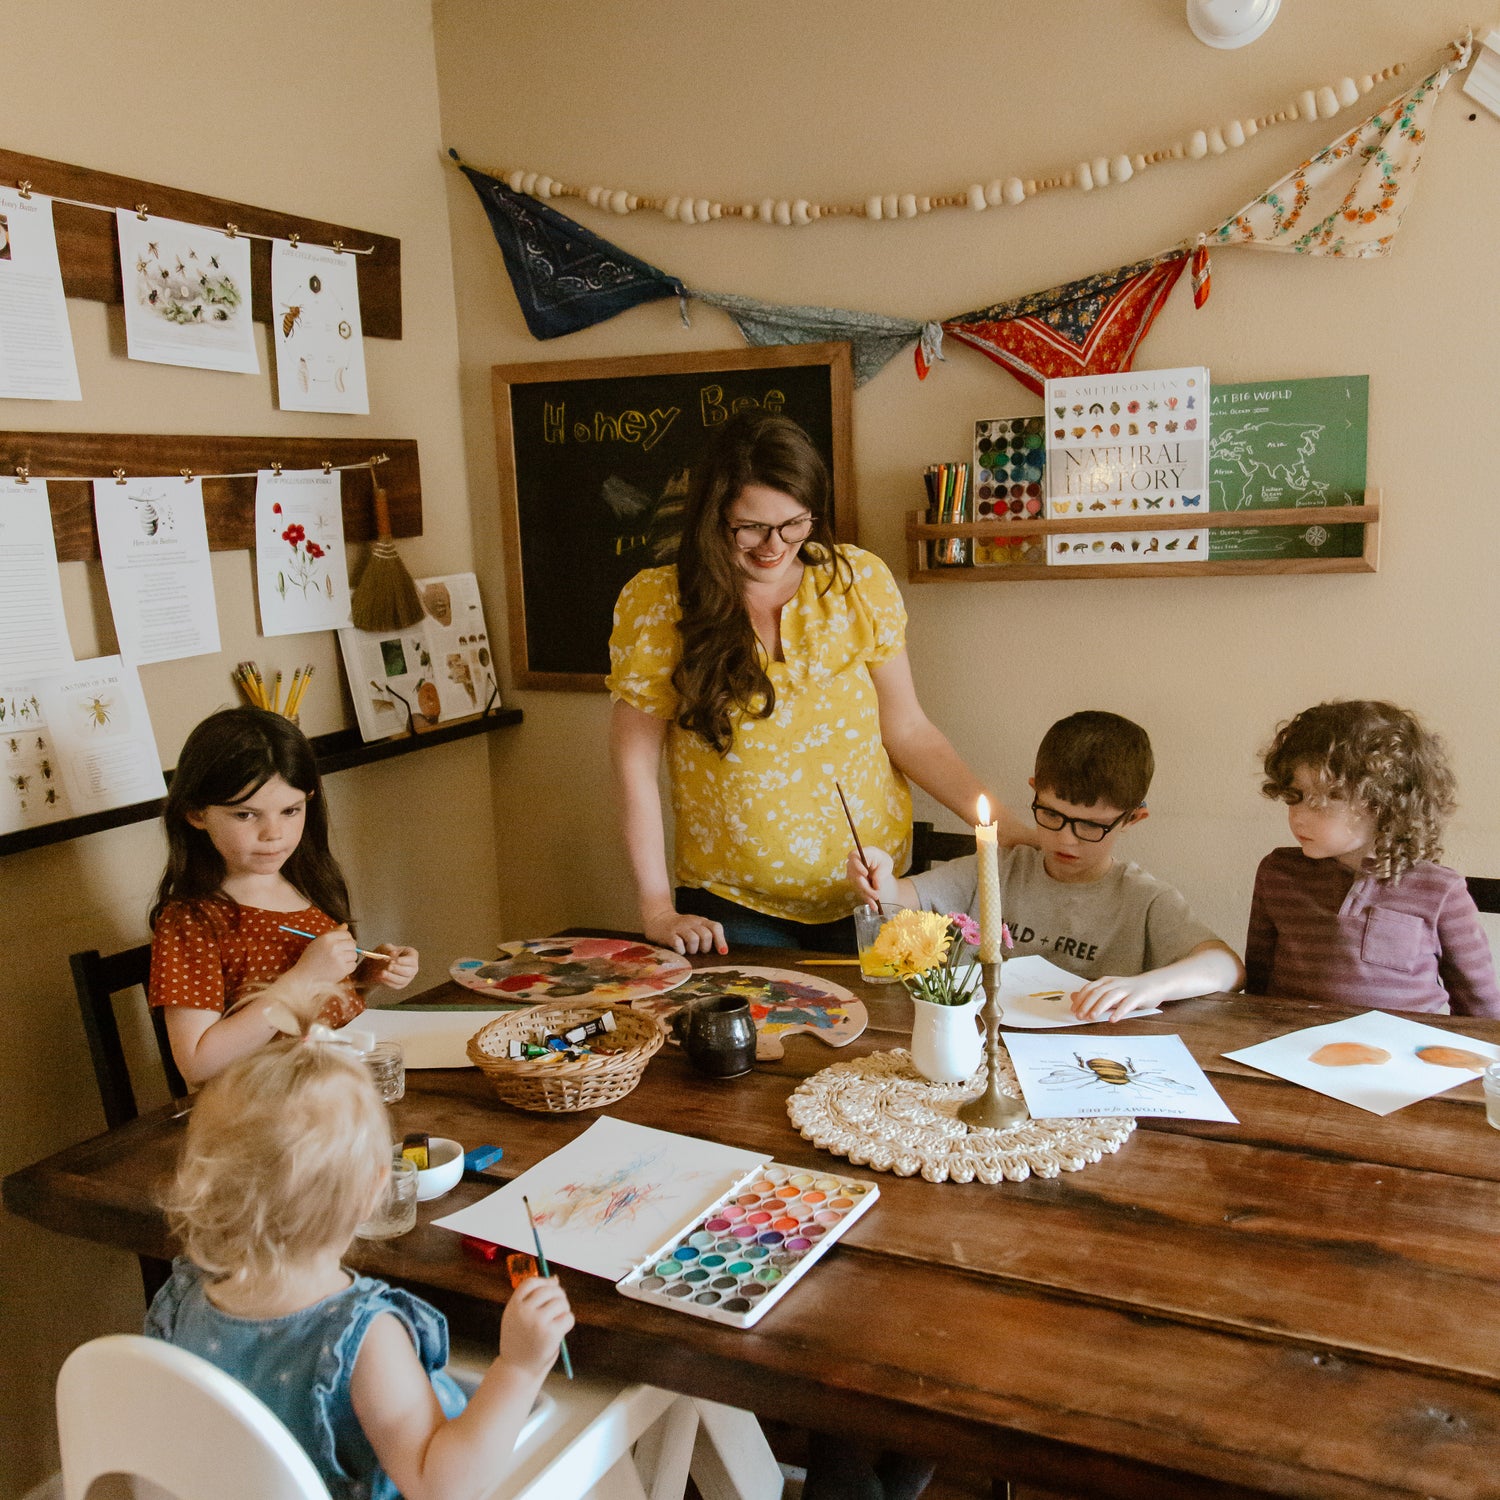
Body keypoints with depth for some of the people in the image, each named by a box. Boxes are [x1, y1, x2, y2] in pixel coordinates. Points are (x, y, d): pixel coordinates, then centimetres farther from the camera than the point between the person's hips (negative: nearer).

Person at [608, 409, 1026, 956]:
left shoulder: (859, 580, -4)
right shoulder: (656, 602, -10)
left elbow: (906, 730, -1)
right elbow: (636, 758, -8)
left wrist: (1009, 833, -10)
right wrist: (657, 908, -12)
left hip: (869, 895, 2)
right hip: (731, 906, -2)